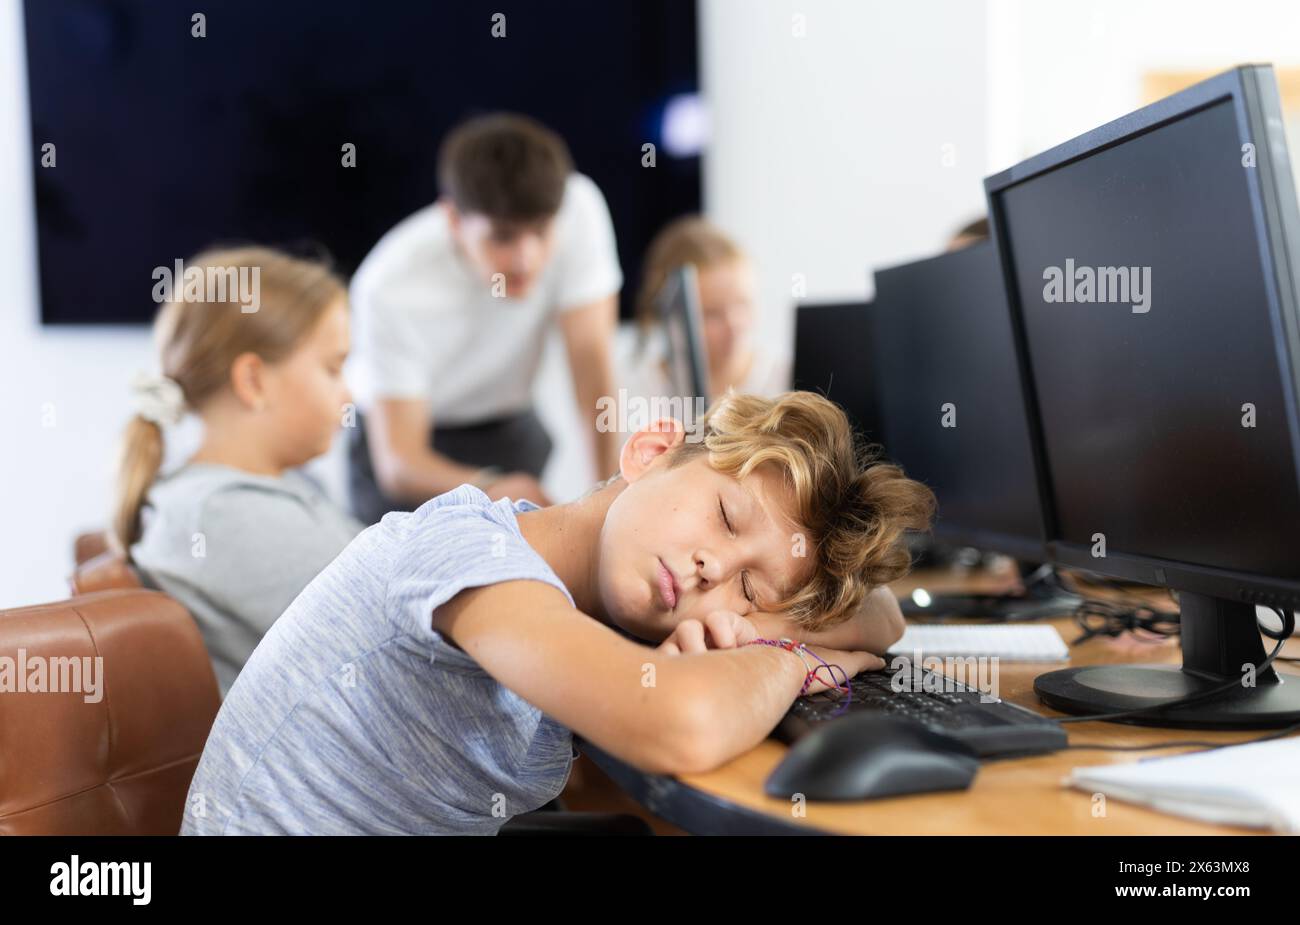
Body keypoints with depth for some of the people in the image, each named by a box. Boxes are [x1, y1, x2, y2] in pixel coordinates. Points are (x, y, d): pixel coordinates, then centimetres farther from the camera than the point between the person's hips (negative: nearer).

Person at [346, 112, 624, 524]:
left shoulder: (579, 205, -24)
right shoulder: (391, 288, -31)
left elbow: (591, 354, -23)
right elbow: (398, 461, -33)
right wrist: (491, 490, -53)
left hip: (512, 426, 3)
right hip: (417, 447, -3)